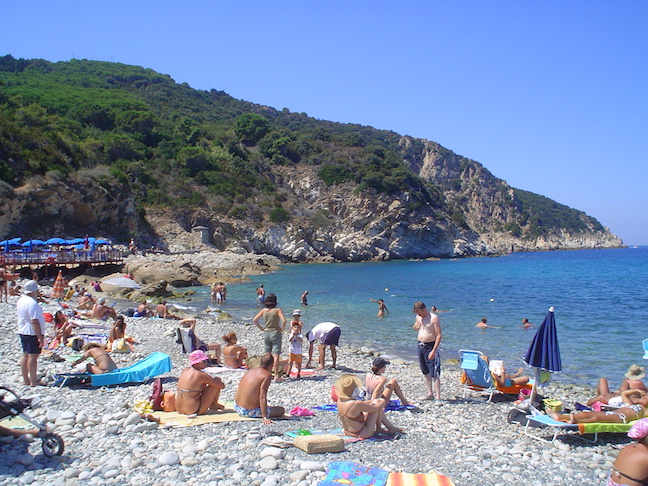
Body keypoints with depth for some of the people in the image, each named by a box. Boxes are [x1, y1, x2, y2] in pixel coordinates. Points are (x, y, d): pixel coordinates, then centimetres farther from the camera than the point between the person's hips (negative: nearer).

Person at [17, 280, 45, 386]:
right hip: (33, 333, -10)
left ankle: (25, 380, 24)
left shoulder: (21, 300, 10)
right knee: (33, 356, -5)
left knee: (25, 355, 15)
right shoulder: (32, 303, -21)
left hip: (22, 332, 10)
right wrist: (40, 337, -23)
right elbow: (35, 321, -25)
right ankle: (33, 382, -2)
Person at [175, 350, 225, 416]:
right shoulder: (200, 375, -16)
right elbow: (222, 386, -9)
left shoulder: (186, 370, 4)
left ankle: (212, 404, 31)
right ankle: (214, 405, 19)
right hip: (194, 411, -8)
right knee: (217, 381, -1)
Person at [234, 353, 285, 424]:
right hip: (250, 412, -7)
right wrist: (265, 418, -22)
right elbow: (262, 397, -22)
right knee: (282, 410, 2)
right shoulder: (267, 375, -15)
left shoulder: (251, 371, 7)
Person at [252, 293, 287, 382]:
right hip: (275, 333, -4)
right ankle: (276, 376, -8)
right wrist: (282, 329, -7)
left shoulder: (264, 310, 3)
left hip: (266, 333, 5)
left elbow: (254, 320, 3)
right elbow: (284, 321, -21)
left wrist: (261, 328, 9)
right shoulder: (278, 310, -9)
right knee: (276, 355, -4)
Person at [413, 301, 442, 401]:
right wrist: (415, 326, 1)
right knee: (425, 372, 13)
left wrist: (434, 350, -23)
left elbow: (439, 335, -16)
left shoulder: (434, 318, -13)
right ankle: (430, 394, 23)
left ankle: (438, 397, -7)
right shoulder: (418, 317, 8)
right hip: (420, 346, 7)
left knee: (434, 373, -8)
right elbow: (415, 328, 27)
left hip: (430, 346, -7)